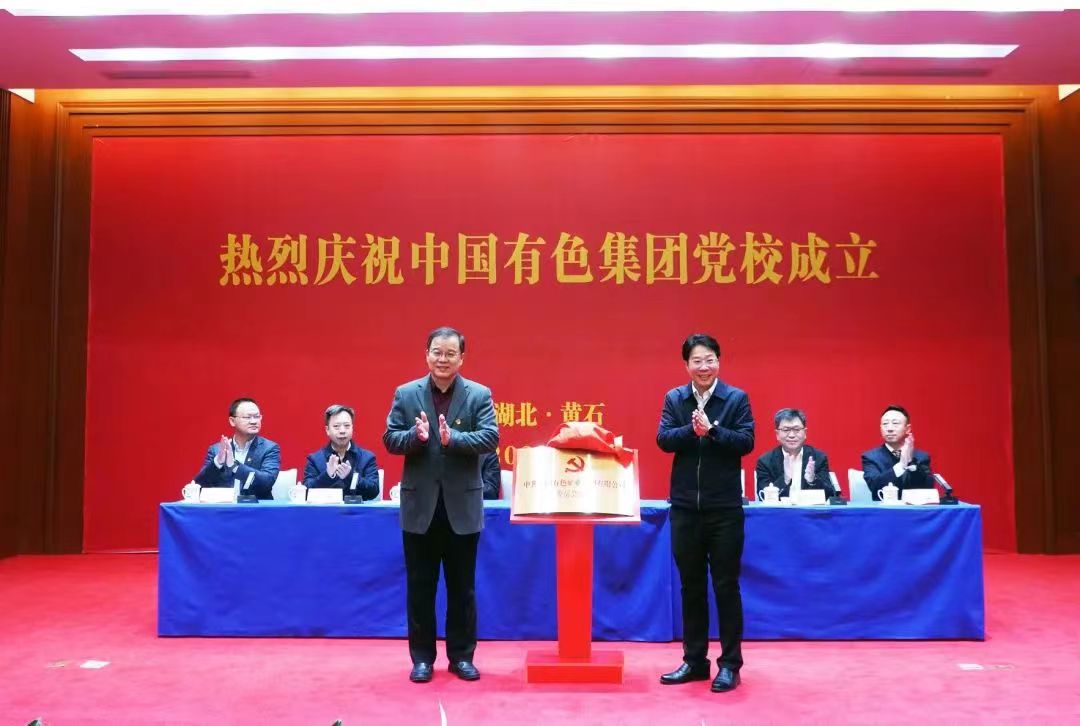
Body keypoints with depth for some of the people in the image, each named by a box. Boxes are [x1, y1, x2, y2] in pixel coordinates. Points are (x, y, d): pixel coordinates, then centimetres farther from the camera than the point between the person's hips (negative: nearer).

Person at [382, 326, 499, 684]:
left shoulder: (479, 395, -1)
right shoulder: (405, 394, 2)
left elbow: (490, 438, -11)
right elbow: (390, 439, -1)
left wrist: (452, 439, -26)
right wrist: (416, 436, -21)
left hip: (462, 505, -1)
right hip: (420, 505, 1)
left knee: (462, 587, 10)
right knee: (420, 587, 9)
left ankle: (462, 656, 23)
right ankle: (422, 657, 22)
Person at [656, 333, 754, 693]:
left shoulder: (737, 398, -2)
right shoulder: (674, 398, 5)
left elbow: (746, 441, -10)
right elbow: (663, 439, -6)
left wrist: (712, 429, -22)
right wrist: (692, 429, -22)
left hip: (725, 507, -3)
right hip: (685, 506, 3)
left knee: (726, 585, 4)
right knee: (691, 585, 12)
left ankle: (730, 664, 15)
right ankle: (694, 660, 23)